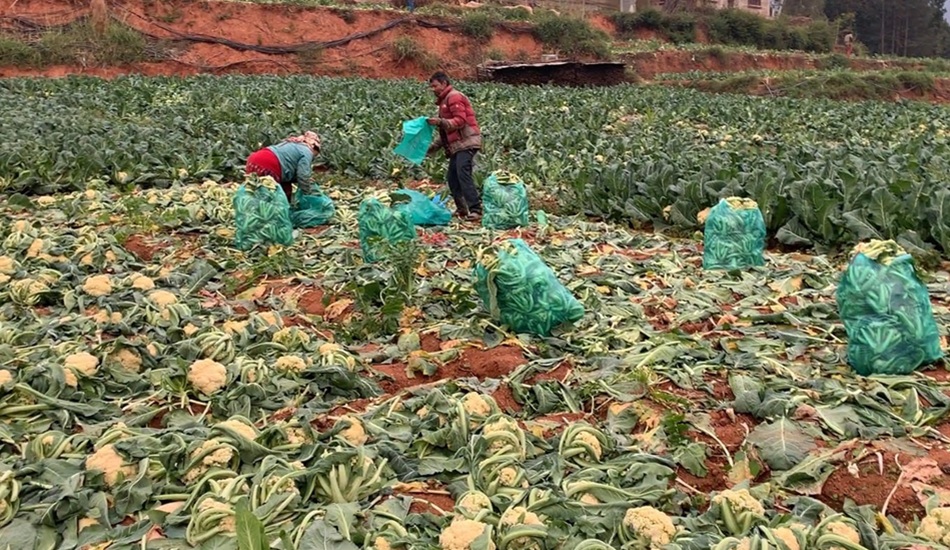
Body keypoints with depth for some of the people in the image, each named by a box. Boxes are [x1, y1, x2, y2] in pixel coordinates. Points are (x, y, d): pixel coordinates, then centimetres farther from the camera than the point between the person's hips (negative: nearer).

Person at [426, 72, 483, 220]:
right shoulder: (444, 101, 25)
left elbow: (460, 120, -16)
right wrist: (432, 146, 23)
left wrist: (441, 122, -26)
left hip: (466, 142, -10)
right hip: (457, 145, 10)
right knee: (452, 177, 6)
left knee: (463, 173, -21)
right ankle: (461, 209, 13)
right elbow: (446, 131, 29)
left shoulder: (454, 97, -5)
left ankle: (475, 209, -25)